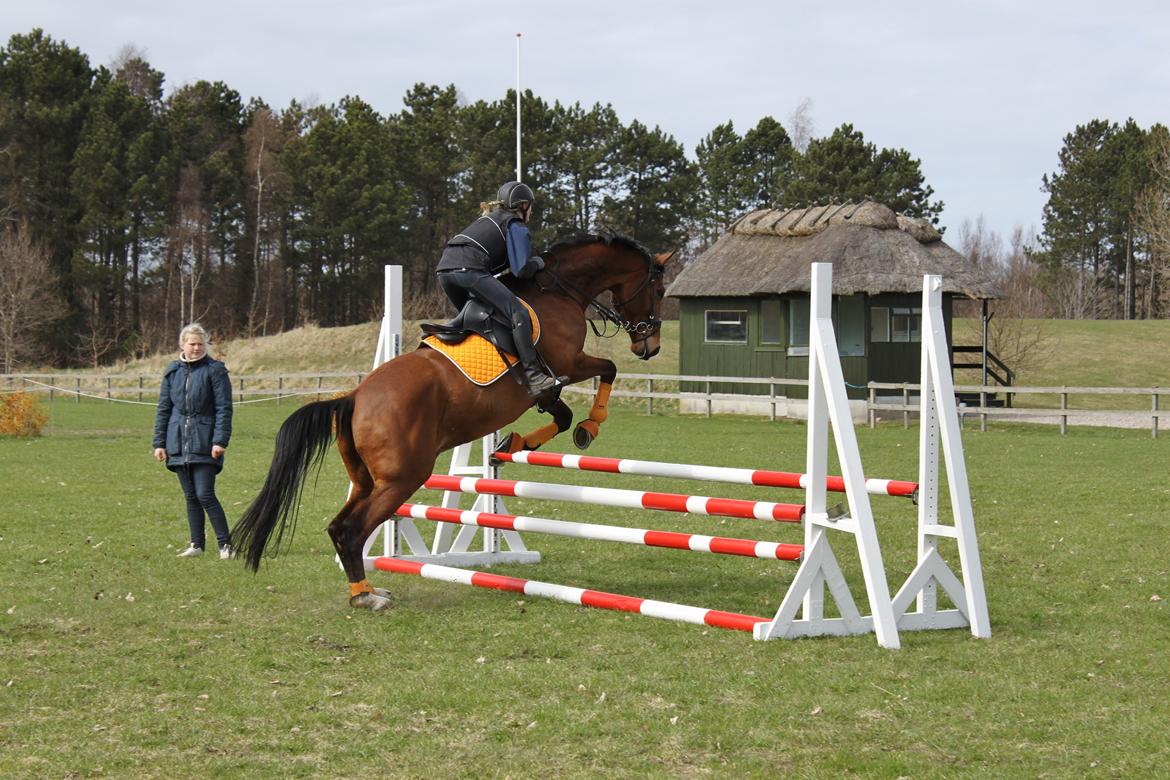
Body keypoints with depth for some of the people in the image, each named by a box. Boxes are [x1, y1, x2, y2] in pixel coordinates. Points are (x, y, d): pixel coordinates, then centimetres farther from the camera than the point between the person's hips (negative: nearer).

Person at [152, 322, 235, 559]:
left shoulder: (215, 370, -3)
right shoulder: (172, 372, 10)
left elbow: (224, 408, -7)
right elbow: (163, 409, 13)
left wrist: (220, 441, -15)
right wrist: (159, 443, 7)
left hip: (204, 443, -5)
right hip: (179, 444, 5)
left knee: (205, 495, -11)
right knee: (190, 497, 10)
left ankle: (225, 544, -5)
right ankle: (197, 544, 17)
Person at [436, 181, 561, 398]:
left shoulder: (488, 219, 35)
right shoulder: (517, 227, 10)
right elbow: (522, 270, 0)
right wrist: (537, 262, 18)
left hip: (444, 268, 9)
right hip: (469, 270, -9)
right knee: (519, 314, -13)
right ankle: (533, 377, -23)